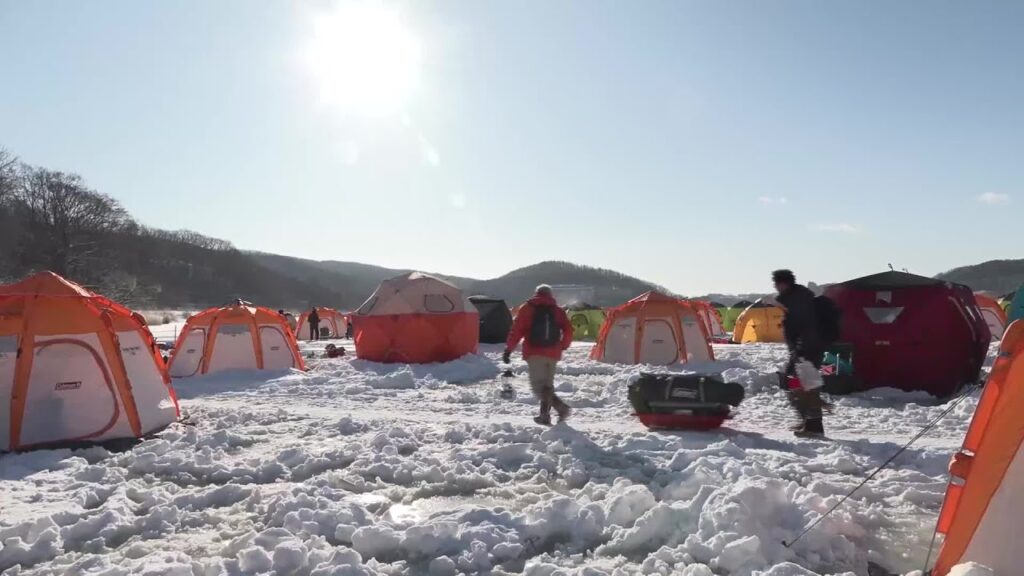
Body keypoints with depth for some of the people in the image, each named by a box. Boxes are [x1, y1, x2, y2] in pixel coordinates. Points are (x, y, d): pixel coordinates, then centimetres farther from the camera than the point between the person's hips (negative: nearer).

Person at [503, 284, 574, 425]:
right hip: (553, 354, 4)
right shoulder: (558, 311, 13)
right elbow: (568, 331, 3)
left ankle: (561, 407, -24)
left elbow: (517, 330, -3)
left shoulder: (528, 309, 5)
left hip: (534, 353, -4)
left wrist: (508, 349, -2)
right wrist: (562, 346, 18)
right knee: (547, 384, 18)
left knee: (539, 385, -6)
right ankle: (545, 414, 15)